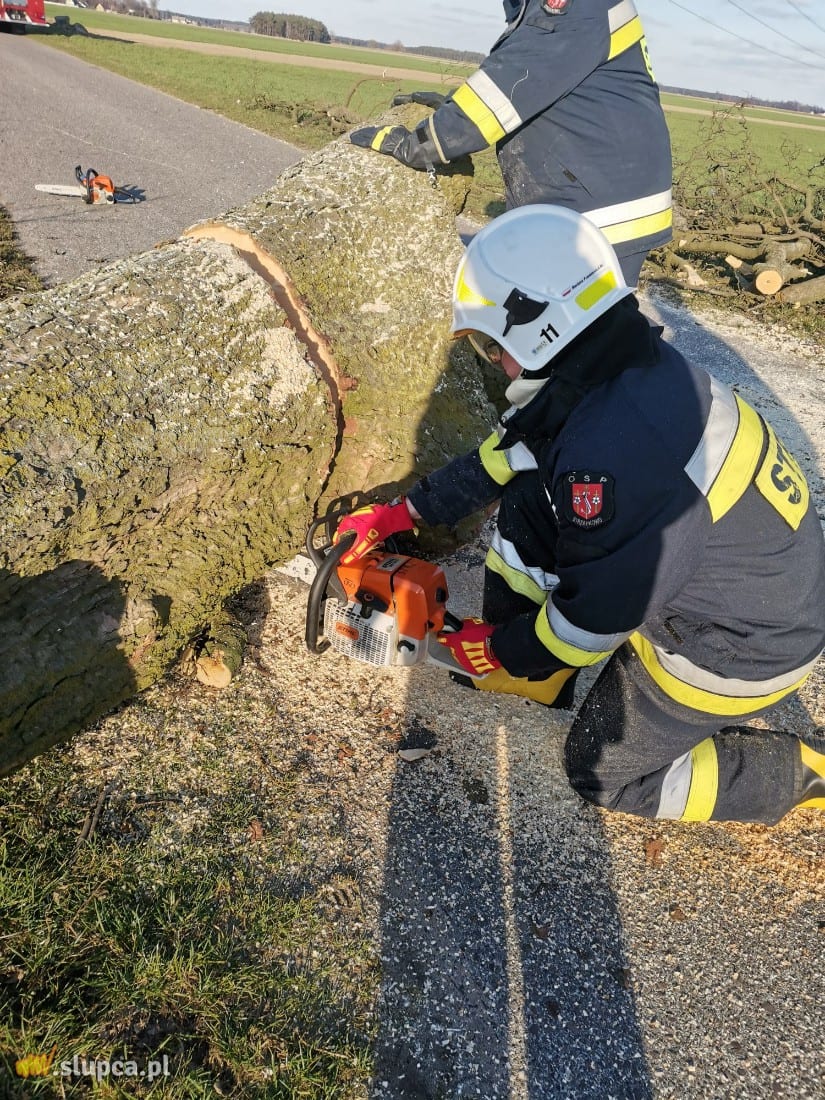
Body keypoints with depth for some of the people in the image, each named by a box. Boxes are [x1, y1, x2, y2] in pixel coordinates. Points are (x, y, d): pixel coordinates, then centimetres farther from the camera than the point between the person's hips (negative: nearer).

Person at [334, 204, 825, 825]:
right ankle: (535, 676, 18)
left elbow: (594, 618, -25)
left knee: (604, 770, 11)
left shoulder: (613, 454, -37)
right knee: (527, 497, 1)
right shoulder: (616, 369, -7)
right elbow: (502, 457, 6)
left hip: (749, 644, -8)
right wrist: (404, 513, 11)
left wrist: (502, 651, -6)